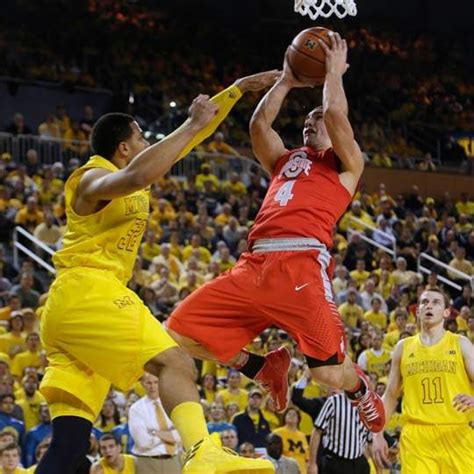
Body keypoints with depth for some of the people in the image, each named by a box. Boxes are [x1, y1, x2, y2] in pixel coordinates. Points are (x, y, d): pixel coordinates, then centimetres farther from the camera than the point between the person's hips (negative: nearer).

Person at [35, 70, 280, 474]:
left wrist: (239, 89, 26)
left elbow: (191, 138, 27)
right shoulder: (93, 179, -4)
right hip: (87, 290, -10)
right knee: (174, 362, -22)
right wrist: (192, 125, -22)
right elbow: (138, 176, -28)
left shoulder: (138, 168, 22)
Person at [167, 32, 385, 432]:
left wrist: (334, 73, 16)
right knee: (181, 333, -4)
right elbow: (259, 124, 23)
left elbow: (335, 115, 1)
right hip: (255, 264, 6)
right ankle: (266, 369, 17)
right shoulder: (286, 161, 32)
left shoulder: (346, 163, 15)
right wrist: (286, 81, 32)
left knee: (330, 372, -15)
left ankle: (363, 392, 25)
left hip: (303, 265, -6)